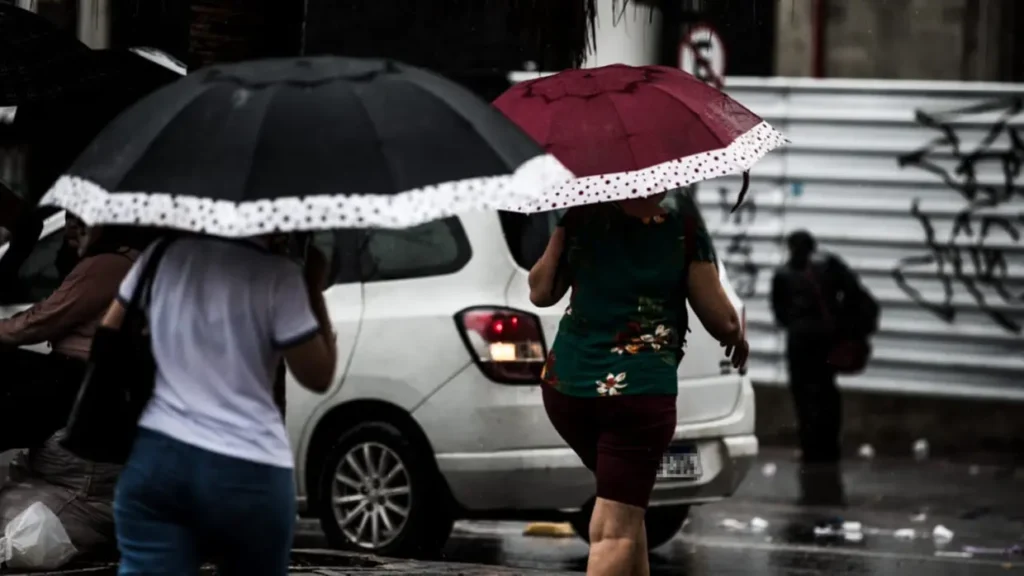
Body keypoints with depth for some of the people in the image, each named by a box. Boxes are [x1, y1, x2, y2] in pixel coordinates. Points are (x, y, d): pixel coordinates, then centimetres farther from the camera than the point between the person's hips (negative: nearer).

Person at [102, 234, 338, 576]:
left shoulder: (163, 256, 6)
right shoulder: (277, 276, -8)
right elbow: (319, 376, -2)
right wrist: (314, 290, 7)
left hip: (154, 459, 3)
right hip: (247, 475, -3)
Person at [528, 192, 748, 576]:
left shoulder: (581, 213, 1)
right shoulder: (683, 221, -7)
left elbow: (541, 292, 9)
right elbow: (720, 320, -2)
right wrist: (737, 336, 20)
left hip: (565, 384, 4)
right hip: (641, 390, -4)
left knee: (626, 501, 26)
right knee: (617, 529, -6)